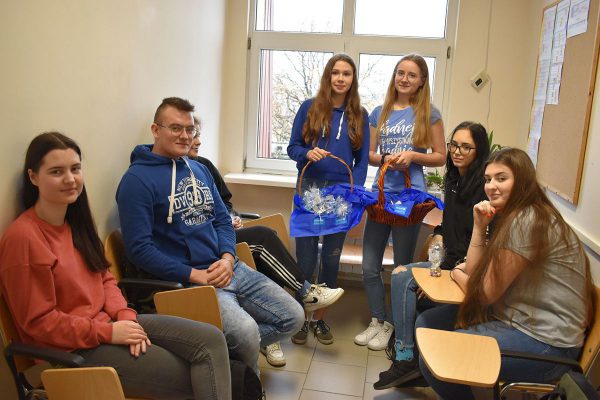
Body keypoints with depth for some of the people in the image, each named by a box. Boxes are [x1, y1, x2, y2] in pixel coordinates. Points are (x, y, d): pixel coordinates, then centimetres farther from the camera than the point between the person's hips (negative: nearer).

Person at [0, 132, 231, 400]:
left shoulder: (76, 221, 8)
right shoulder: (22, 237, -17)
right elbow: (39, 321, -16)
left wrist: (125, 316, -6)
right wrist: (109, 333, -17)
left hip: (108, 322, 8)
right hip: (74, 349, -7)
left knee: (211, 341, -9)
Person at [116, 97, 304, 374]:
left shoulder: (199, 170, 15)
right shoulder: (137, 179, -9)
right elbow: (139, 249, -14)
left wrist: (227, 258, -6)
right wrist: (195, 274, -16)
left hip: (228, 268, 8)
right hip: (186, 279, -7)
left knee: (292, 317, 2)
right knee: (246, 331, -27)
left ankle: (226, 348, 16)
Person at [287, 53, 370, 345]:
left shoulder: (359, 115, 7)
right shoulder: (309, 108, 3)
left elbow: (362, 160, 6)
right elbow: (292, 148, 3)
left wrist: (354, 189, -8)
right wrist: (308, 153, -19)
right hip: (310, 189, -2)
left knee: (331, 258, 9)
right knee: (305, 257, 2)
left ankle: (319, 318, 24)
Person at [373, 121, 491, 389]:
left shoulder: (482, 186, -15)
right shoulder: (453, 179, 12)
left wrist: (445, 269, -21)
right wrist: (439, 235, 8)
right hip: (450, 260, 8)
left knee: (403, 278, -18)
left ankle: (406, 358, -10)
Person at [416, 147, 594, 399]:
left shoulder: (527, 222, -22)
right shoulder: (506, 217, 10)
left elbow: (485, 293, -18)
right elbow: (474, 272, 5)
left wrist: (456, 273, 2)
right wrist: (479, 227, -5)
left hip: (544, 341, -10)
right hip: (511, 318, 10)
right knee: (426, 323, 6)